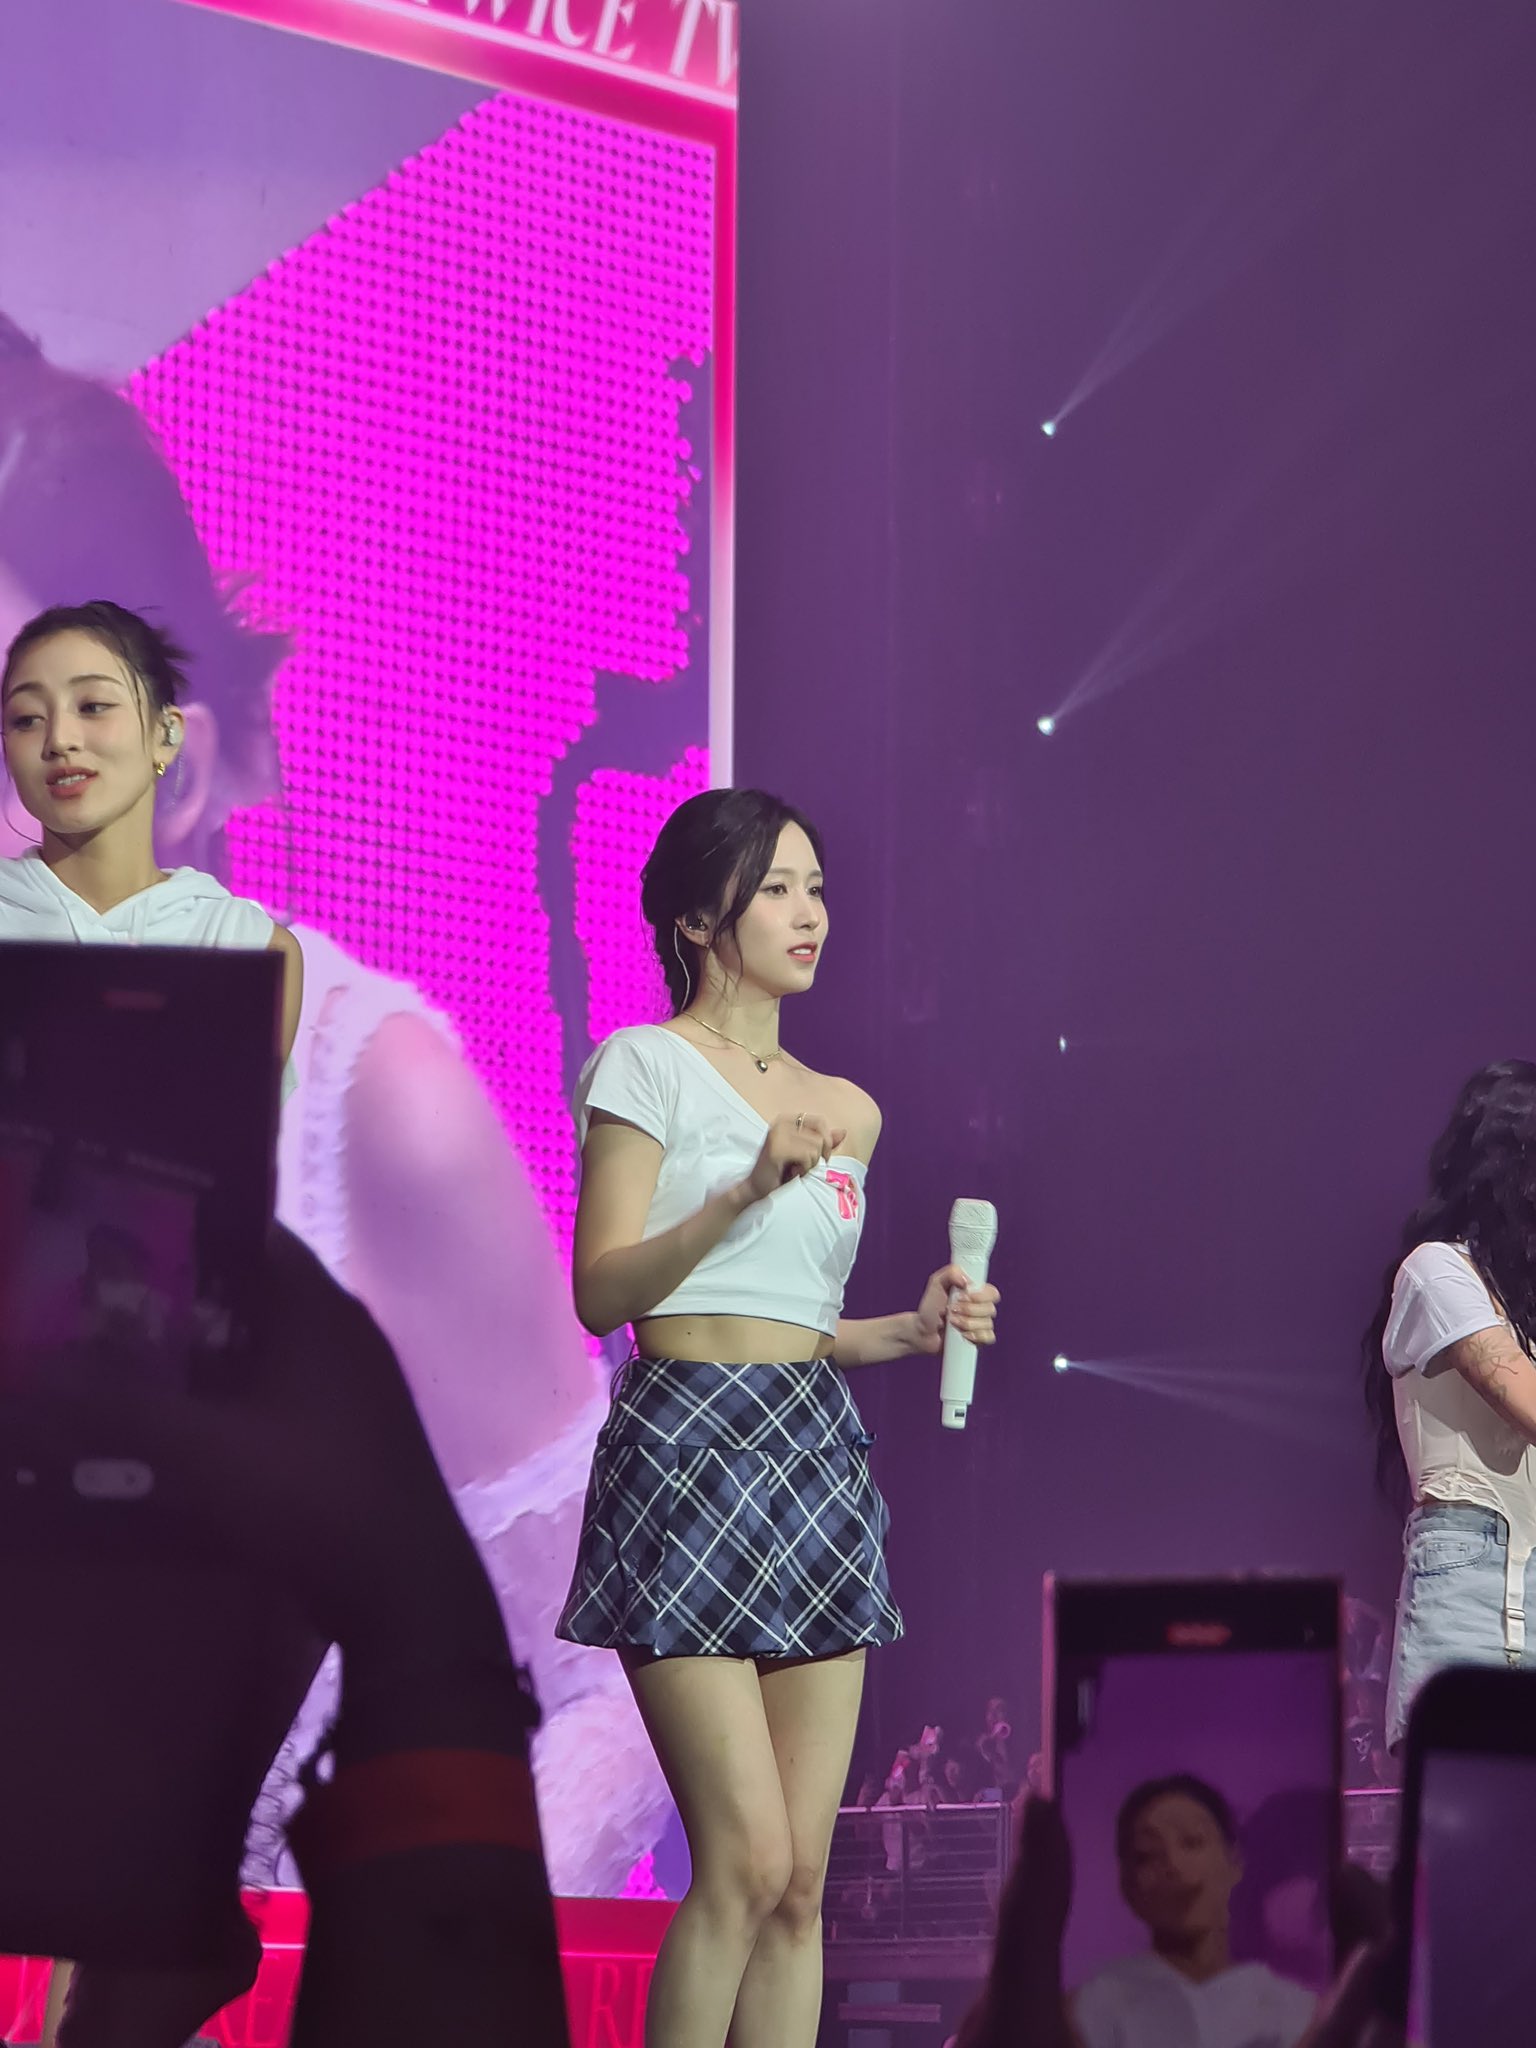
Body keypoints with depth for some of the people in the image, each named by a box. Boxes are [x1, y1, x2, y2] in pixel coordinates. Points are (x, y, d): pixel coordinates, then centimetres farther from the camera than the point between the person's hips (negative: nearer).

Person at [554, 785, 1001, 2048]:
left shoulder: (843, 1110, 17)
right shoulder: (647, 1065, -2)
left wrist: (912, 1331, 5)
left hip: (817, 1457, 7)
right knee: (747, 1862, -13)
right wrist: (746, 1190, -22)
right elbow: (603, 1294, -11)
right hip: (688, 1449, -7)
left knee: (800, 1882, 3)